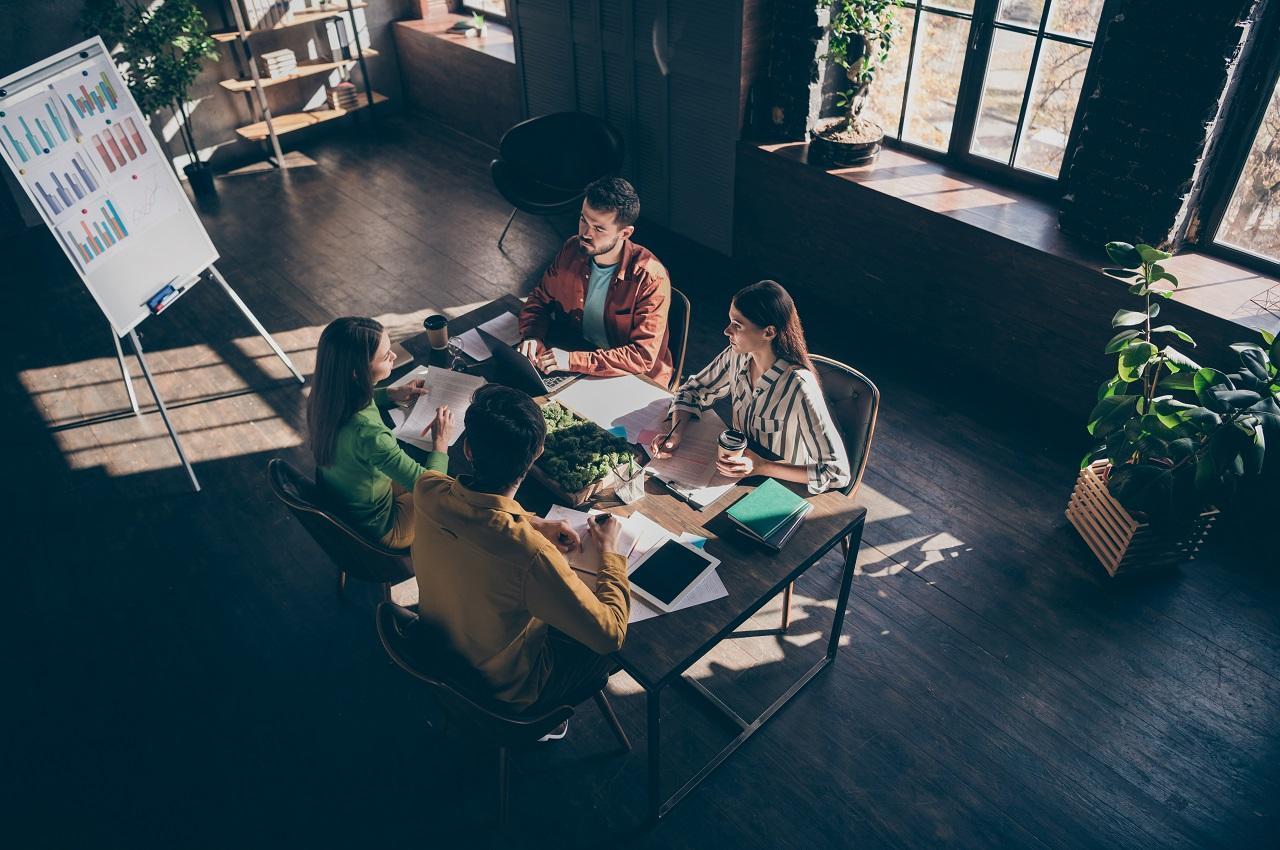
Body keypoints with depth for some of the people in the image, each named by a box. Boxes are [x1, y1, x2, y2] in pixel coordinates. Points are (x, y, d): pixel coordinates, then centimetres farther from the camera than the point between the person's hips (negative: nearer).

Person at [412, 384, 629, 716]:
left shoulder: (428, 490, -23)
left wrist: (533, 523, -5)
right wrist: (610, 550, -15)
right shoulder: (530, 553, -42)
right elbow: (609, 634, -28)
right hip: (503, 689, -5)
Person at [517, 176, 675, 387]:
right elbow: (540, 299, 9)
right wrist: (532, 336, -12)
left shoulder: (651, 278, -23)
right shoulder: (572, 250, -6)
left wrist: (574, 360, -32)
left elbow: (643, 357, -27)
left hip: (630, 377, -5)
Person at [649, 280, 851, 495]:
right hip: (739, 474, 6)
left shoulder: (799, 387, -28)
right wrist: (675, 433, -12)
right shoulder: (737, 356, -10)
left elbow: (838, 472, -26)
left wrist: (762, 467, -29)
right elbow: (692, 391, 7)